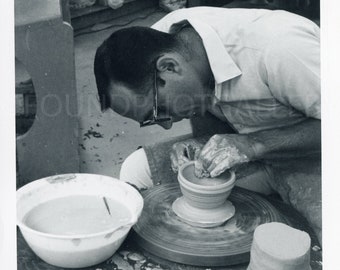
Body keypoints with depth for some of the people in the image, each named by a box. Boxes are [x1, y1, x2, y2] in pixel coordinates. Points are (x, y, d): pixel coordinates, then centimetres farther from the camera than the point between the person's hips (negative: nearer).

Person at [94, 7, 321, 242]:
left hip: (309, 154, -5)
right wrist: (201, 144, -17)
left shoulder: (278, 46, -35)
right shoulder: (167, 32, -13)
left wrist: (254, 145, -32)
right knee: (136, 170, -8)